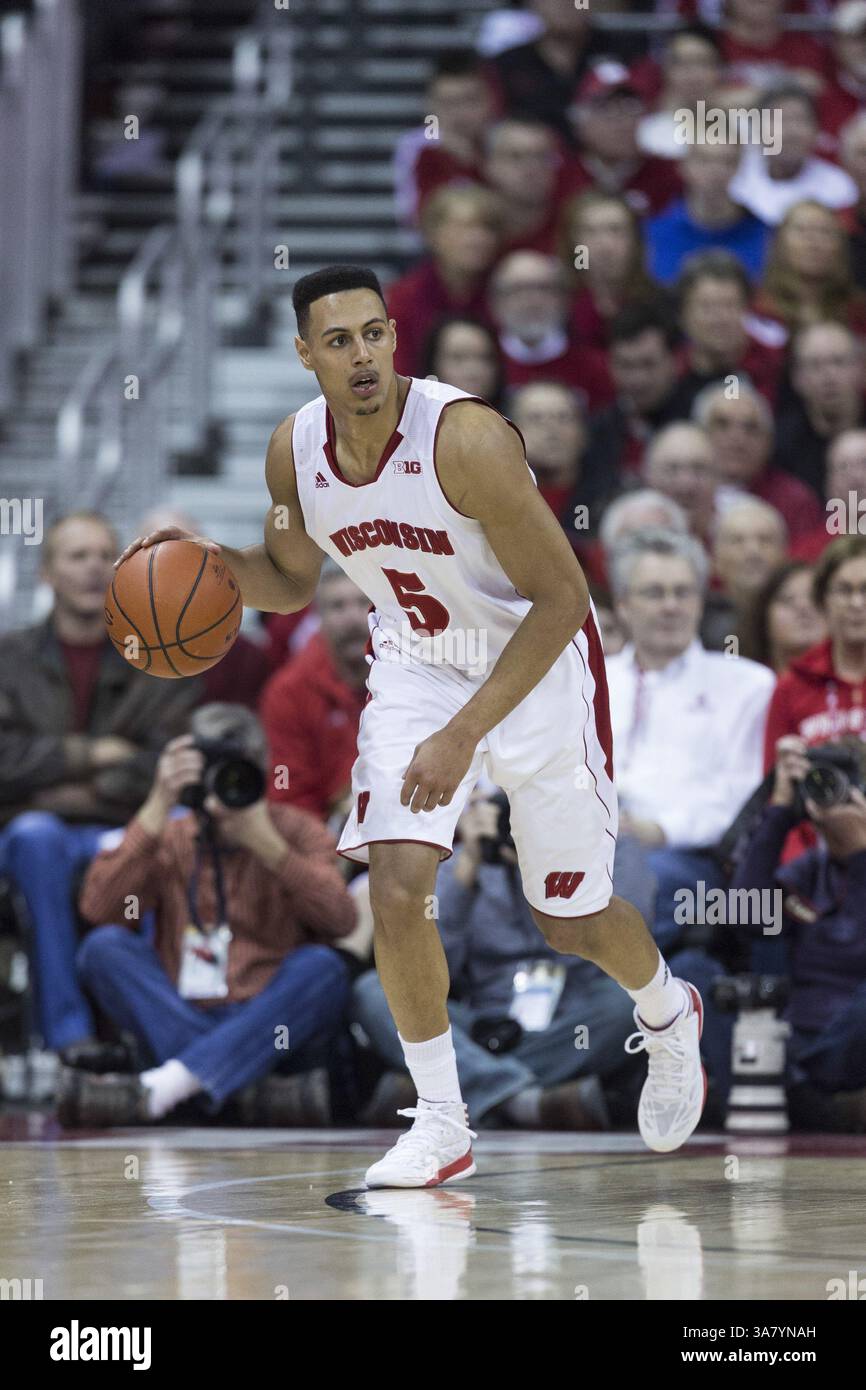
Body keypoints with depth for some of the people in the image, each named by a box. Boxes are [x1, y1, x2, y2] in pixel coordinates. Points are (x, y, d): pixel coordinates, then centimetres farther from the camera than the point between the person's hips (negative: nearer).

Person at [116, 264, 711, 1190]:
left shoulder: (466, 438, -30)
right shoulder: (295, 450, -12)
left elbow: (561, 599, -26)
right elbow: (291, 582, 7)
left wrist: (463, 735, -30)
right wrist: (215, 562, -16)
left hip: (537, 663, -4)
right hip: (416, 665, 4)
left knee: (571, 922, 7)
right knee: (395, 889, -14)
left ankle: (668, 1018, 42)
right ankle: (440, 1124, 2)